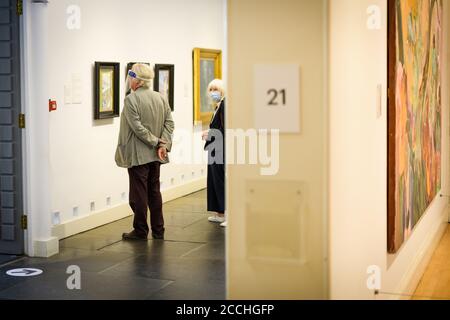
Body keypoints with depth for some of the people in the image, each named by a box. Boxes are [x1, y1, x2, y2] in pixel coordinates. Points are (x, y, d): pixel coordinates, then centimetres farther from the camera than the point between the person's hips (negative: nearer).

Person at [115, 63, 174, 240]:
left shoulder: (131, 99, -14)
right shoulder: (161, 98, 7)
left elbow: (137, 127, -20)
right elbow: (169, 122, 2)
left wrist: (157, 142, -13)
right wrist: (163, 144, -6)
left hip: (138, 155, -7)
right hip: (155, 155, 7)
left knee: (139, 193, 2)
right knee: (154, 191, 14)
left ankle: (140, 231, 9)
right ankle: (158, 230, 18)